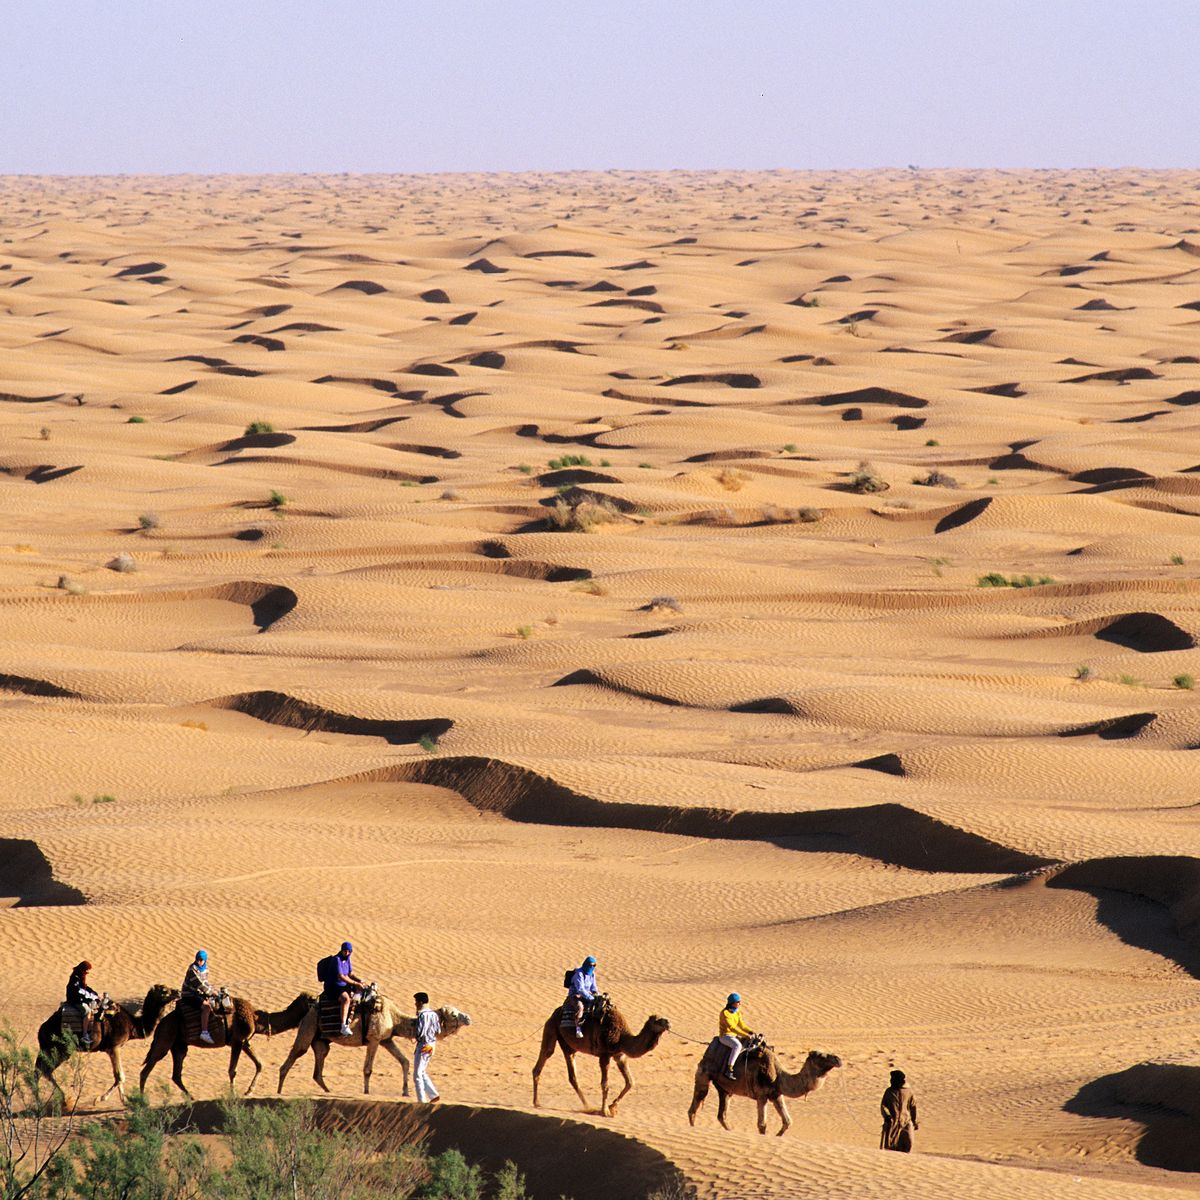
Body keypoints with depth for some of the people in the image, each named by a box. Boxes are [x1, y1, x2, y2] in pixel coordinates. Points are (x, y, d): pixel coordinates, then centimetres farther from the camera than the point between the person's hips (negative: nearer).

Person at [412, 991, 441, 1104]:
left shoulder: (423, 1015, -19)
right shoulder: (434, 1014, 6)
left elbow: (420, 1032, -24)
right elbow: (438, 1031, 9)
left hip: (423, 1045, -9)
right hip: (431, 1044, 9)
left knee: (417, 1075, 1)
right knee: (422, 1073, 20)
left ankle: (421, 1100, 4)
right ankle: (434, 1095, 15)